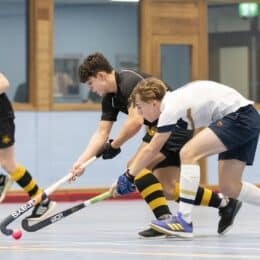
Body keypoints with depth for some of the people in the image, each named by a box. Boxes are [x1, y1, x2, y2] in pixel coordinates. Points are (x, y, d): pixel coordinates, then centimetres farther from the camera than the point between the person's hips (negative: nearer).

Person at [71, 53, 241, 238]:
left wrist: (114, 146, -14)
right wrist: (81, 162, -1)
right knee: (168, 190, 7)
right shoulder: (110, 97, 10)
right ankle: (225, 203, 17)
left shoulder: (130, 82, -19)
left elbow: (136, 121, -26)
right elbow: (102, 133, 8)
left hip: (176, 124, -10)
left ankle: (165, 219, -23)